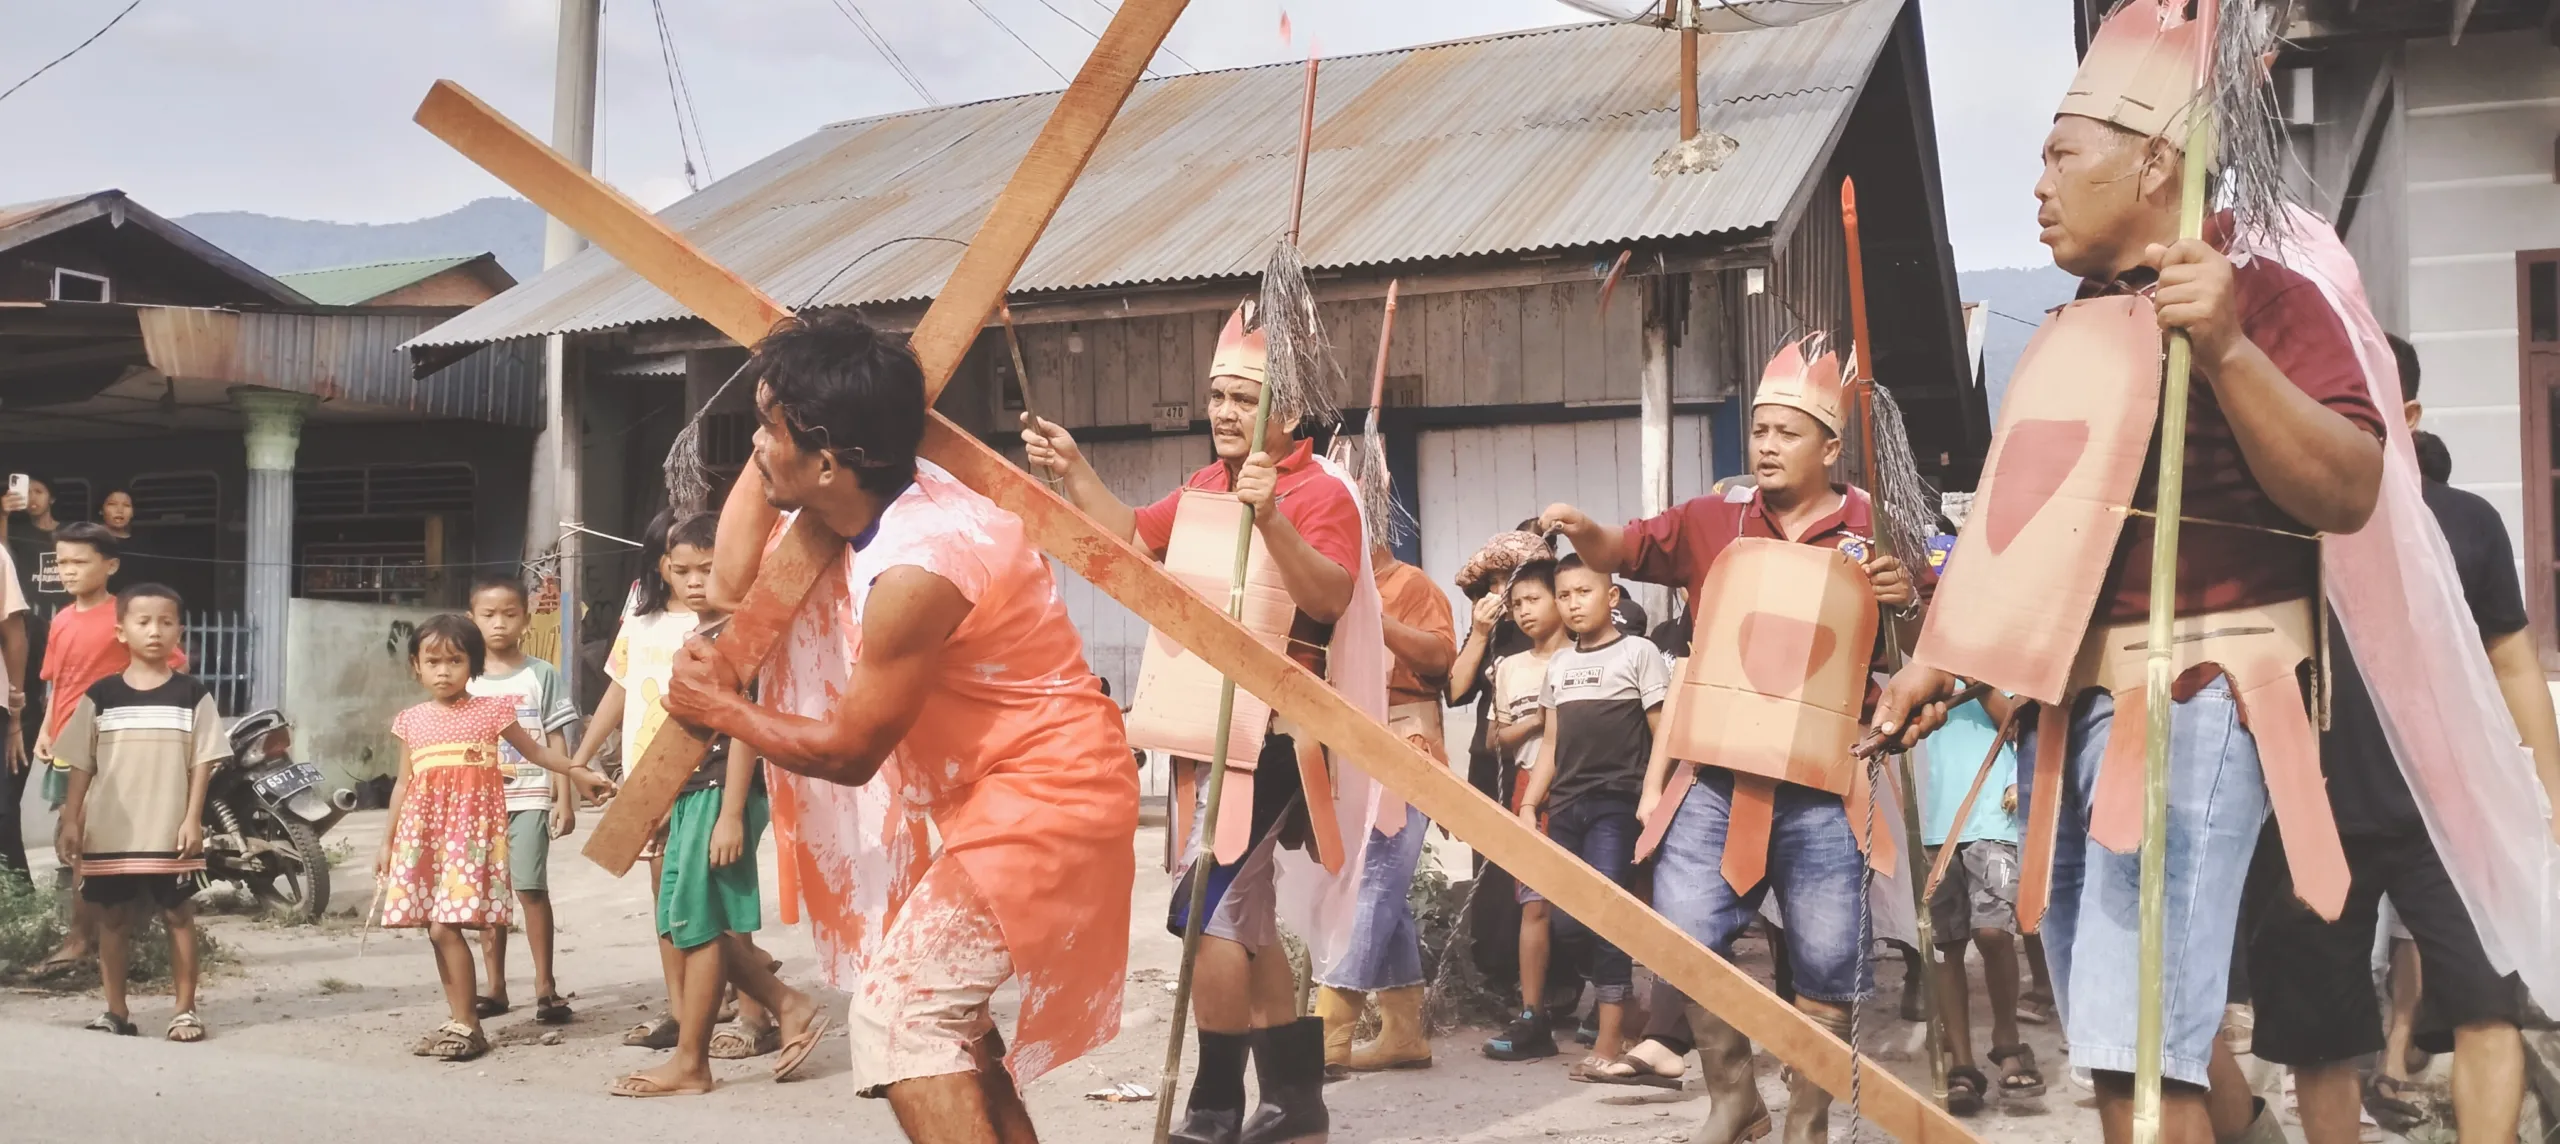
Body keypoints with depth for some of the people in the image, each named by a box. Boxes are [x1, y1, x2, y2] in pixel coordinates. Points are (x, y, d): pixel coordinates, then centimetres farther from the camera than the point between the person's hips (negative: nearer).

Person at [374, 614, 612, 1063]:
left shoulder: (490, 710, 2)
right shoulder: (411, 721, 11)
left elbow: (533, 749, 14)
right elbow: (404, 783, 17)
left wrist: (577, 772, 10)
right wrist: (388, 841, 18)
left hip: (472, 826, -4)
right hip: (423, 830, 4)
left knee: (445, 927, -13)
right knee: (437, 930, 4)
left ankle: (467, 1027, -5)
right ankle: (460, 1021, 15)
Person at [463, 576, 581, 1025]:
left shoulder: (541, 675, 1)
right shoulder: (468, 681, 8)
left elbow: (557, 741, 1)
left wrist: (564, 799, -5)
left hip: (529, 798, -3)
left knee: (531, 887, -7)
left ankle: (545, 986, 0)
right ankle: (495, 988, 15)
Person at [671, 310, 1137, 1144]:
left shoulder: (917, 569, -28)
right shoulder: (889, 498, 0)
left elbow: (849, 752, -16)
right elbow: (734, 583, 8)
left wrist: (720, 711, -2)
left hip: (1044, 794, -10)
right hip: (1014, 788, 10)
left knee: (901, 1006, -13)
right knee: (946, 1007, 19)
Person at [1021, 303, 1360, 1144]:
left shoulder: (1319, 493, -14)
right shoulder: (1209, 483, 11)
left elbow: (1331, 597, -28)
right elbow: (1131, 537, 20)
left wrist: (1273, 520, -42)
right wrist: (1071, 468, 7)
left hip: (1269, 730, -9)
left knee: (1209, 907, -13)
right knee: (1244, 918, 14)